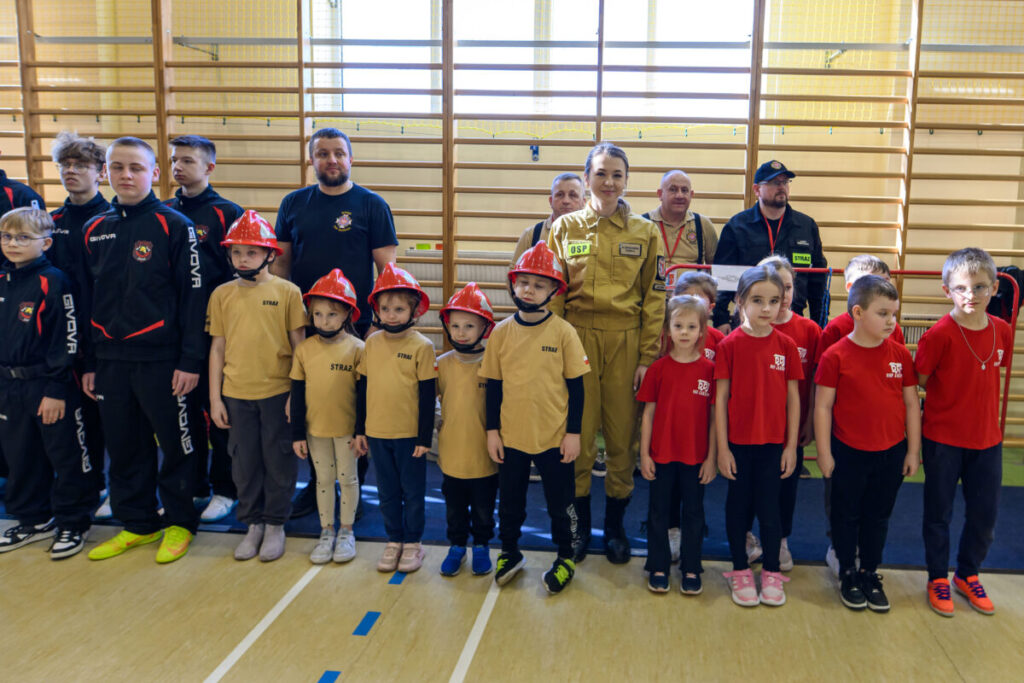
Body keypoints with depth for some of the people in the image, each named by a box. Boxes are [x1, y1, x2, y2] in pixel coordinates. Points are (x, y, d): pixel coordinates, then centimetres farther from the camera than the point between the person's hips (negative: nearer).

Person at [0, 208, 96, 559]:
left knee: (66, 455, 4)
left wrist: (56, 389, -17)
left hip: (49, 384, -7)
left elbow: (66, 340, -15)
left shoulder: (53, 282, -13)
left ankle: (73, 523, 17)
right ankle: (34, 519, 33)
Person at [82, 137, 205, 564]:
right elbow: (88, 300, 15)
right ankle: (137, 523, 28)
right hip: (110, 360, 5)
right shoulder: (95, 231, 10)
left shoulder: (174, 225, -5)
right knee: (123, 446, 12)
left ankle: (179, 522, 22)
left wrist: (190, 359, -11)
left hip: (161, 360, -5)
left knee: (176, 444, 5)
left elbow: (193, 295, -8)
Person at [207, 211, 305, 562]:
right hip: (236, 393, 2)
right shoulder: (222, 294, 4)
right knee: (244, 462, 11)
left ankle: (275, 524, 24)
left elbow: (298, 345, -1)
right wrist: (215, 398, 4)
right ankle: (253, 523, 27)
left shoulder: (287, 292, -3)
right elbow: (217, 348, 7)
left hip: (278, 391, -2)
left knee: (278, 460, 7)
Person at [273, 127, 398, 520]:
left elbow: (387, 269, -3)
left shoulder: (371, 205, -1)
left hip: (355, 326, -3)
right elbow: (280, 263, 12)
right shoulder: (294, 204, 9)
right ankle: (316, 483, 26)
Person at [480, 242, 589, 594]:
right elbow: (493, 385, 3)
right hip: (511, 435, 2)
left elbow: (575, 386, -4)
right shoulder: (501, 332, -3)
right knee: (510, 502, 17)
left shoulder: (563, 332, -9)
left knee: (560, 502, 13)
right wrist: (492, 430, 2)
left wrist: (573, 432, -6)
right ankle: (509, 553, 39)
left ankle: (565, 558, 33)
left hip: (554, 436, -2)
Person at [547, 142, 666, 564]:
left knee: (622, 435, 5)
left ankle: (615, 526, 22)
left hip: (626, 340, 0)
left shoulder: (645, 232, 7)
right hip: (577, 338, 0)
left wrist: (648, 356, -2)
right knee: (578, 435, 2)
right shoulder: (565, 228, 7)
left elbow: (655, 297, 5)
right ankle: (579, 526, 20)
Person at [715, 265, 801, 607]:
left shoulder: (785, 345, -2)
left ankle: (772, 572, 25)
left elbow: (793, 398, 3)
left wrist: (791, 445, 1)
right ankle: (740, 572, 25)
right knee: (738, 504, 11)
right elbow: (721, 398, -5)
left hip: (773, 442, 1)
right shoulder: (730, 345, -7)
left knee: (769, 506, 9)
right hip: (738, 442, -1)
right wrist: (722, 447, -6)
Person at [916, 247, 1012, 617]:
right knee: (939, 512, 10)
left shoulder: (1002, 331, -3)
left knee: (985, 513, 15)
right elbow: (919, 380, -11)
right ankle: (937, 578, 28)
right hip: (943, 438, -5)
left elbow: (992, 377, 11)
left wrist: (972, 398, 2)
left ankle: (968, 575, 36)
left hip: (987, 438, 5)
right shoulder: (939, 334, -18)